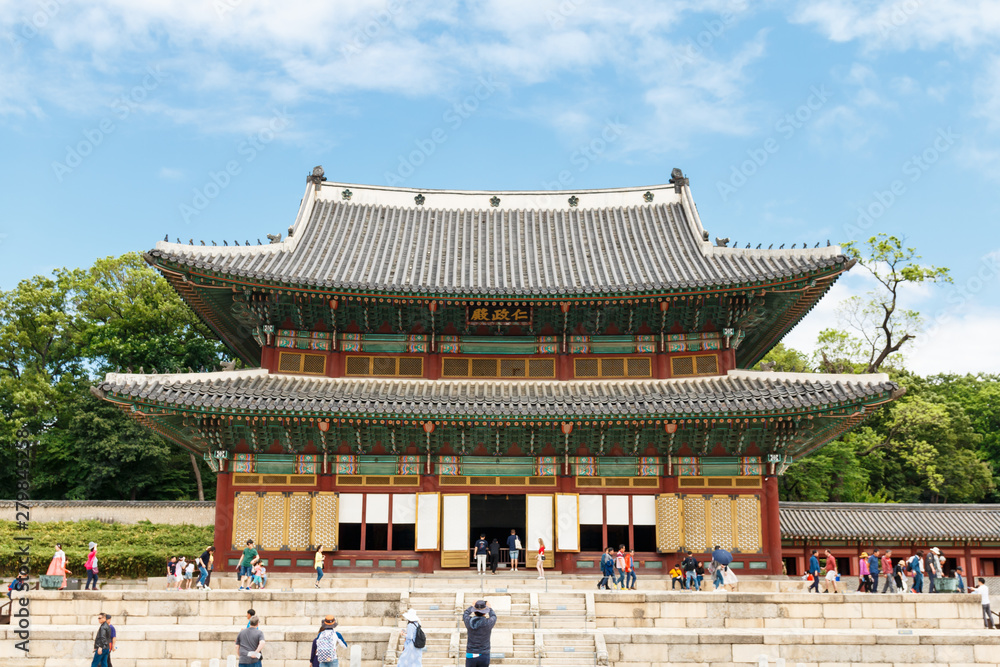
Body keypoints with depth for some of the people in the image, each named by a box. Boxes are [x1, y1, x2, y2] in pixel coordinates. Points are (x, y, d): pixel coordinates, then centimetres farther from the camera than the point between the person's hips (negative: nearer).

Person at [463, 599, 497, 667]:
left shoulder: (469, 622, -7)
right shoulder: (488, 623, -12)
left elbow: (466, 614, 18)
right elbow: (493, 617, 13)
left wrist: (472, 606, 32)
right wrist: (490, 608, 29)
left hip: (470, 656, 2)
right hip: (484, 656, -2)